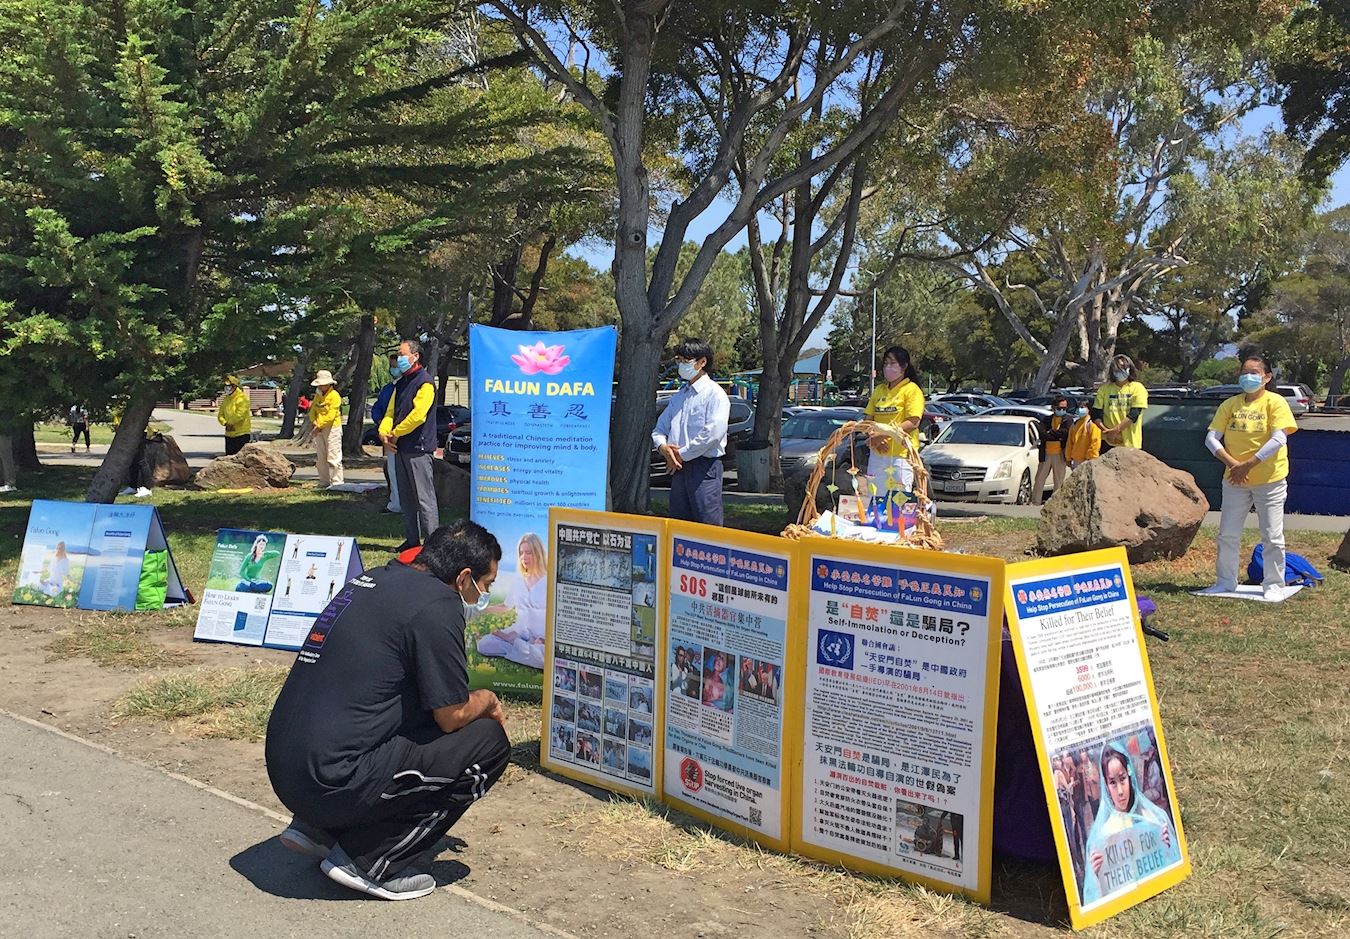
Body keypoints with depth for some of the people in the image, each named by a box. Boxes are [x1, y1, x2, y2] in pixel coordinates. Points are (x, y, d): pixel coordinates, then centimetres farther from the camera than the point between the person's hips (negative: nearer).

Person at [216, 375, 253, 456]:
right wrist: (225, 423, -7)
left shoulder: (242, 398, -11)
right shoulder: (226, 399, 13)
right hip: (229, 434, 8)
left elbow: (240, 414, -21)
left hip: (241, 433, -8)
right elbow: (220, 414, 12)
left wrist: (230, 423, -12)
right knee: (229, 456, 10)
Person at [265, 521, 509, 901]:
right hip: (335, 781, -9)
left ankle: (316, 828, 17)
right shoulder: (437, 604, -13)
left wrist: (474, 703, 25)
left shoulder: (371, 581, 13)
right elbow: (453, 716, -8)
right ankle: (371, 861, 0)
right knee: (489, 741, -2)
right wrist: (488, 700, 13)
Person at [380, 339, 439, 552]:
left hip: (418, 448, -9)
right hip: (400, 447, 9)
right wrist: (384, 432, -2)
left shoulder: (425, 382, -10)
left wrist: (395, 434, -10)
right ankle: (412, 539, 20)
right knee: (406, 498, 13)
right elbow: (391, 411, 18)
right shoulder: (401, 384, 19)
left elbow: (417, 415, -19)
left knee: (424, 497, -9)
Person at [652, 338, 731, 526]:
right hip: (679, 468, 8)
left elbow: (714, 432, -18)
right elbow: (660, 427, 18)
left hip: (704, 466, -8)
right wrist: (662, 446, -5)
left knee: (708, 522, -8)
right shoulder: (680, 395, 18)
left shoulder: (714, 393, -6)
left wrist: (683, 454, -12)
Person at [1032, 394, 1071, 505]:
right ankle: (1035, 503, 8)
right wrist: (1057, 437, -15)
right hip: (1046, 454, 2)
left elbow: (1064, 432, -13)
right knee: (1039, 479, 3)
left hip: (1060, 454, -2)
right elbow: (1043, 435, -5)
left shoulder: (1068, 420, 5)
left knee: (1059, 482, 3)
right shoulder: (1046, 420, 11)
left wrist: (1050, 433, -8)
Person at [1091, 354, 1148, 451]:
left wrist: (1116, 430, -18)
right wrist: (1107, 431, -11)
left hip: (1130, 441, -2)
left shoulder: (1138, 388, 3)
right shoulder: (1104, 388, 11)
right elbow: (1096, 414, 5)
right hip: (1108, 441, 2)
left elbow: (1134, 414, -9)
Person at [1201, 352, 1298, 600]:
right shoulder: (1230, 404, 5)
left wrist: (1248, 464, -21)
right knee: (1227, 535, 7)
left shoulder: (1275, 402, -6)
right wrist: (1232, 463, -16)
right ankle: (1225, 582, 19)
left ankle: (1274, 585, 14)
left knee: (1272, 537, 2)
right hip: (1235, 480, 4)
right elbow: (1211, 438, -2)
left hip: (1270, 480, -4)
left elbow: (1278, 439, -18)